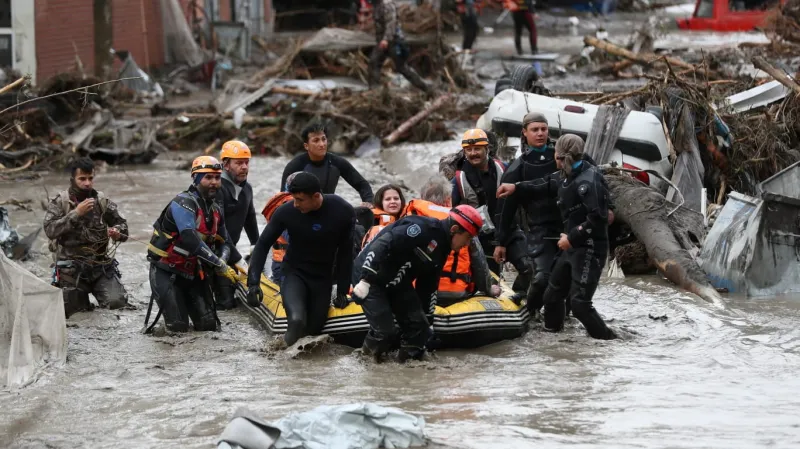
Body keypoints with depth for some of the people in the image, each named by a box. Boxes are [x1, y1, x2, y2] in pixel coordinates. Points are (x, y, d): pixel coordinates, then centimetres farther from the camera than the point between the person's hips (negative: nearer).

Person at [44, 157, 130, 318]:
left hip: (101, 264, 2)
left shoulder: (102, 201, 3)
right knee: (68, 309, -8)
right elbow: (50, 230, -17)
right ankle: (81, 292, 27)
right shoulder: (59, 202, -4)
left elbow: (122, 224, 12)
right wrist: (76, 213, -25)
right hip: (71, 267, -2)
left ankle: (95, 290, 19)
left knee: (117, 302, -14)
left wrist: (117, 232, -13)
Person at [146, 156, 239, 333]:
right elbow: (191, 241, -32)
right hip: (166, 273, -7)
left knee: (208, 325, 0)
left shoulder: (215, 210, 6)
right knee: (179, 328, -12)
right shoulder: (183, 203, -21)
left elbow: (224, 242, 14)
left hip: (193, 273, 7)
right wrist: (220, 265, -28)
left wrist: (223, 261, -11)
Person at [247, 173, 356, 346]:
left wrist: (342, 291, 0)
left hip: (323, 278, 2)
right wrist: (253, 282, -14)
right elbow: (263, 244, -7)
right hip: (294, 273, -2)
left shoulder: (343, 212, -16)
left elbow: (345, 253, -4)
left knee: (314, 328, 3)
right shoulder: (286, 211, -19)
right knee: (297, 320, -28)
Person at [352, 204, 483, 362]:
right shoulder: (423, 228, -25)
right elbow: (383, 244, -33)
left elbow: (427, 286, 17)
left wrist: (428, 317, 19)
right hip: (370, 277, -9)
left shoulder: (441, 249, 6)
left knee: (419, 328, 1)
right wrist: (365, 279, -35)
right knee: (385, 331, -13)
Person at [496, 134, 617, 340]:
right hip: (572, 246, 10)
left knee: (579, 303, -14)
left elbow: (598, 218, -26)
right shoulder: (566, 175, 8)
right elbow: (546, 185, 29)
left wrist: (572, 238, -19)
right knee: (552, 294, 19)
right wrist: (516, 188, 27)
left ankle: (610, 343, -6)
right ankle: (551, 333, 37)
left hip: (590, 249, -10)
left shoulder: (589, 180, -22)